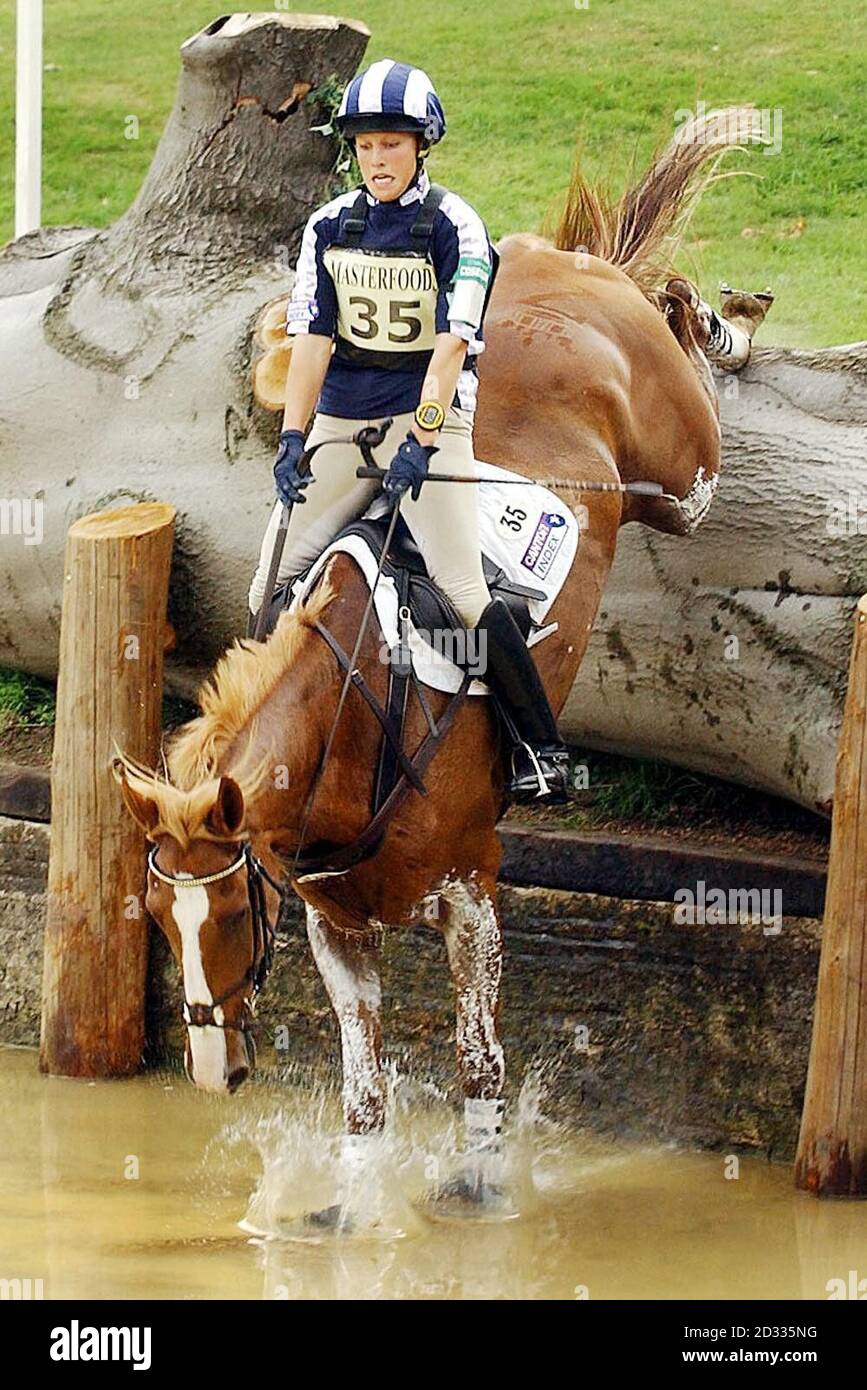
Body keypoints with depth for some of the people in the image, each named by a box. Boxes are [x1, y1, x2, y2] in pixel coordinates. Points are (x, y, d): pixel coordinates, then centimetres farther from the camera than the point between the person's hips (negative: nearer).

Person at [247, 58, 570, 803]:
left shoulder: (454, 226, -6)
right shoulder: (330, 225, 6)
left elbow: (452, 344, -14)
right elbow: (312, 337, 1)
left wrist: (421, 439, -23)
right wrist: (293, 438, -9)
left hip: (431, 417, -5)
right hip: (343, 420, 5)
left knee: (464, 590, -15)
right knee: (274, 580, 1)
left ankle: (543, 750, -9)